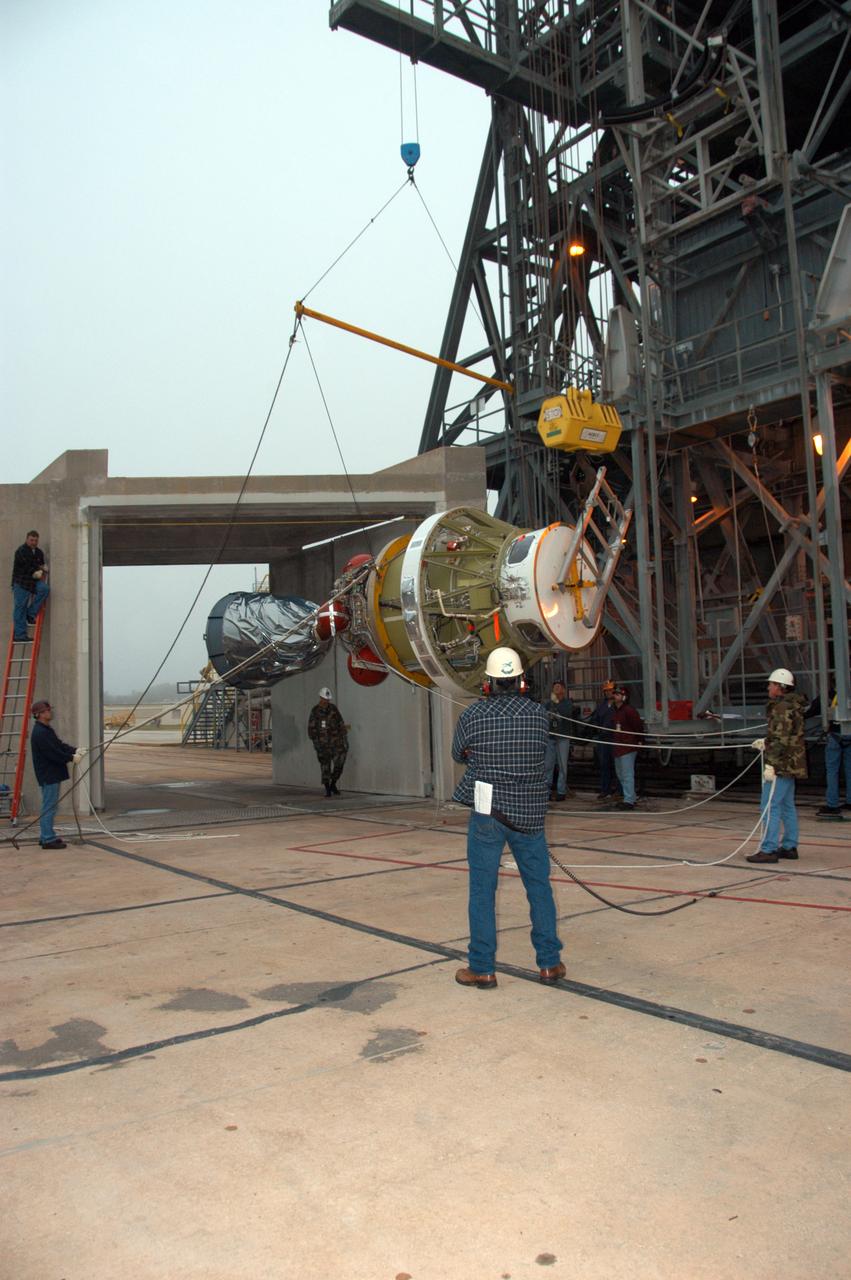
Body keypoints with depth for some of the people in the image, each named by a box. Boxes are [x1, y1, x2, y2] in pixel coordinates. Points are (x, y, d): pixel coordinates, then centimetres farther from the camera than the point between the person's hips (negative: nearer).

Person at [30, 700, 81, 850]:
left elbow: (59, 745, 15)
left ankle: (45, 837, 23)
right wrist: (71, 758, -15)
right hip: (48, 775, -11)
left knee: (48, 807, 15)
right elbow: (53, 753, -23)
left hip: (52, 774, 11)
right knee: (49, 807, -6)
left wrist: (74, 751, 1)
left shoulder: (46, 730, 14)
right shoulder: (40, 733, -19)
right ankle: (48, 839, -2)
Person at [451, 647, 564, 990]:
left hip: (487, 812, -2)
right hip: (529, 812, 2)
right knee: (539, 887, 13)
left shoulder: (472, 715, -8)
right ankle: (549, 962, 21)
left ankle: (482, 968, 12)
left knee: (482, 890, 6)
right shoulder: (539, 714, -4)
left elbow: (459, 755, 7)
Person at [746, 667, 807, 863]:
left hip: (781, 764, -11)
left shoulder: (783, 707, -16)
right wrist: (766, 742, 20)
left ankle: (768, 850, -8)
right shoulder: (792, 706, 16)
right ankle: (789, 847, 22)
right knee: (787, 806, 15)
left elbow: (782, 739, -22)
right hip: (790, 764, 11)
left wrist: (770, 763, -22)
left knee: (770, 806, -8)